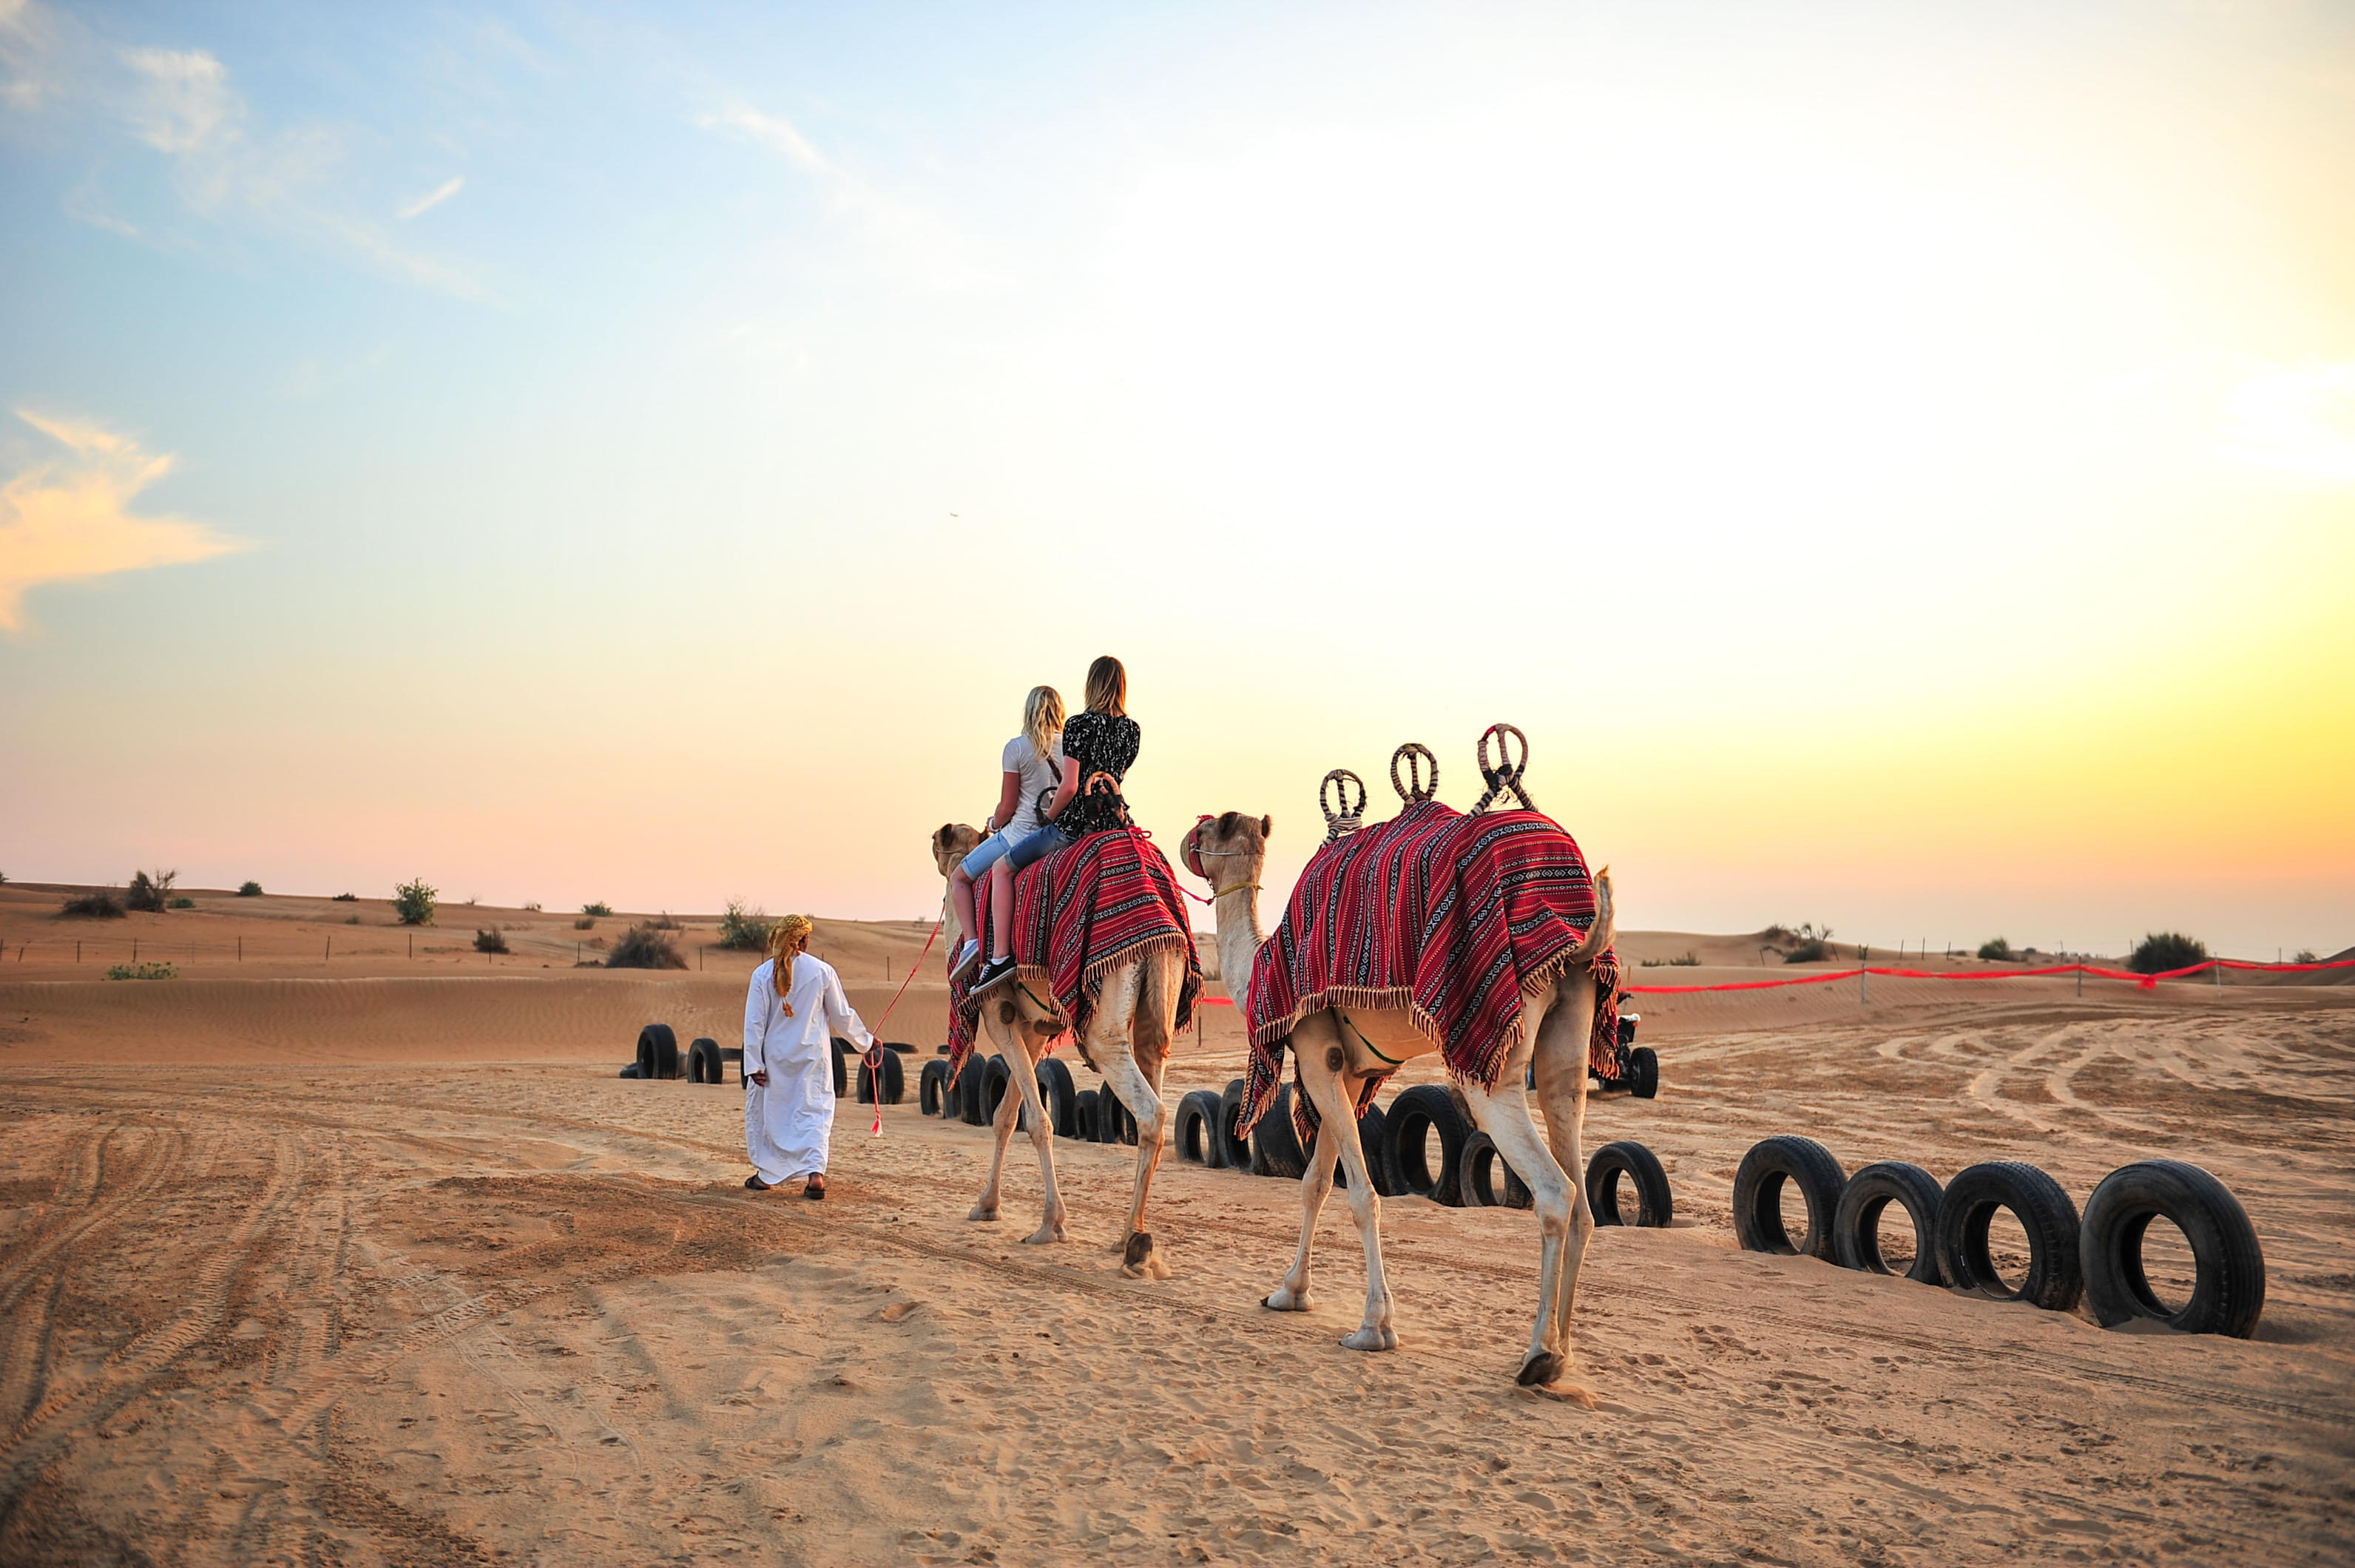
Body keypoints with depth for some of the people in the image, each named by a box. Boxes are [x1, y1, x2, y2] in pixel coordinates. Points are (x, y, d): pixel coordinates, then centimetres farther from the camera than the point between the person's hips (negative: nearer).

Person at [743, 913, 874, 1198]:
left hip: (775, 1057, 0)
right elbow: (842, 1016, 3)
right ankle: (815, 1172, -12)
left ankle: (766, 1174, 23)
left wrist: (754, 1064, -1)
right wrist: (864, 1040, 18)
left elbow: (754, 1023, -5)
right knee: (814, 1111, 4)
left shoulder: (763, 974, -6)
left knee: (766, 1111, 15)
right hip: (812, 1056, 0)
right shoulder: (822, 971, -5)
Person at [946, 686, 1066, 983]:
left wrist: (994, 825, 13)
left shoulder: (1017, 747, -9)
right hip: (1062, 835, 5)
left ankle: (971, 939, -7)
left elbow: (1007, 807, -8)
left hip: (1022, 836, -5)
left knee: (959, 878, 12)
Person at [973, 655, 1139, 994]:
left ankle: (1000, 956, -2)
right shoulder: (1133, 730, 7)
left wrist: (1049, 820, 1)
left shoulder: (1080, 726, -12)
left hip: (1077, 823, -6)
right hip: (1115, 822, 6)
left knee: (1002, 869, 7)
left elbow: (1069, 787, -16)